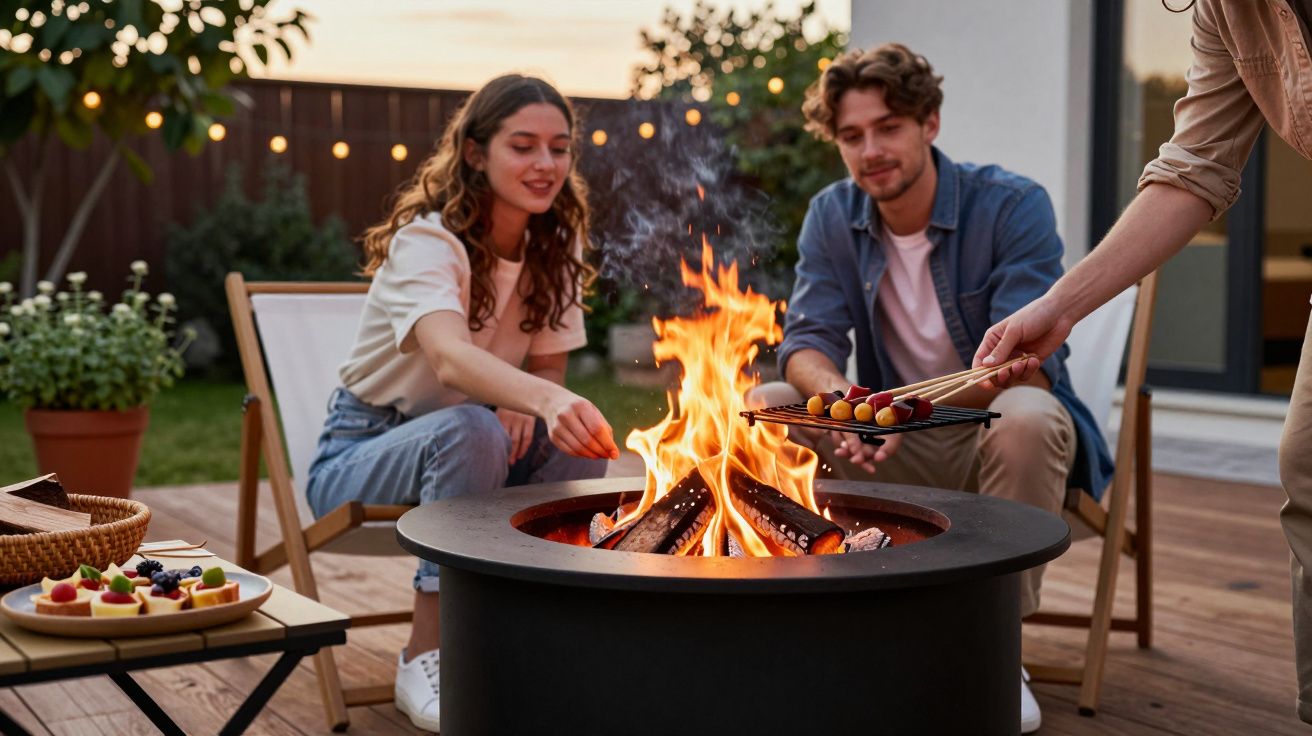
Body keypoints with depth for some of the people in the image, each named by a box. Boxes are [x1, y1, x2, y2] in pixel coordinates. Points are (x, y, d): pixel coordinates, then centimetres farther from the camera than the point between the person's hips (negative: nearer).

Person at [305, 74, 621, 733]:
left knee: (576, 437, -23)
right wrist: (545, 399, -64)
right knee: (470, 430, -36)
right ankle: (426, 658, -23)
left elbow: (549, 367, 3)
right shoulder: (428, 240, -24)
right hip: (358, 457, -5)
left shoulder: (557, 245, -3)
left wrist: (522, 407, -22)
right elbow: (449, 358, -44)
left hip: (454, 451, 6)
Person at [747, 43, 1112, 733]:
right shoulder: (831, 217, -1)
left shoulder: (1013, 205, -15)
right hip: (894, 445, 4)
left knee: (1026, 416, -38)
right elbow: (806, 344, -7)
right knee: (760, 406, -17)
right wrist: (843, 398, -32)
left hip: (995, 439, -4)